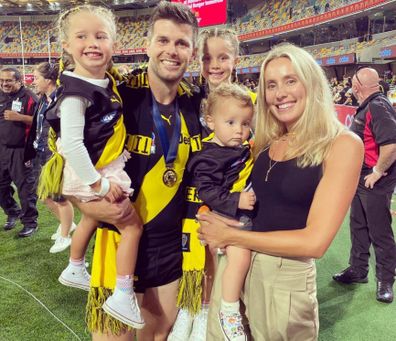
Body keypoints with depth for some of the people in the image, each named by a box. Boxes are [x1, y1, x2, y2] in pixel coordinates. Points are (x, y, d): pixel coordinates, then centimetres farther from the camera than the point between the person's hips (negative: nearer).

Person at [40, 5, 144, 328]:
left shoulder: (107, 82, 2)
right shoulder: (76, 93, -25)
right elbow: (71, 145, -30)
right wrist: (98, 183, -26)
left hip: (107, 170, 10)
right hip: (89, 176, -10)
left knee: (91, 220, 28)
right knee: (132, 226, -3)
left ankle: (75, 270, 53)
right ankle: (123, 296, 9)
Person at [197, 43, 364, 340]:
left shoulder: (342, 145, -12)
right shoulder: (263, 143, 5)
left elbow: (315, 242, -18)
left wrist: (231, 236, -14)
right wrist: (216, 225, -11)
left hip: (287, 277, -5)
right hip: (233, 263, 5)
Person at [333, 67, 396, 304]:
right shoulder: (367, 107, 10)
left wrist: (377, 172, -21)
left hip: (375, 182, -10)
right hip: (361, 179, 10)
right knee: (359, 227, 18)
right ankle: (358, 271, 33)